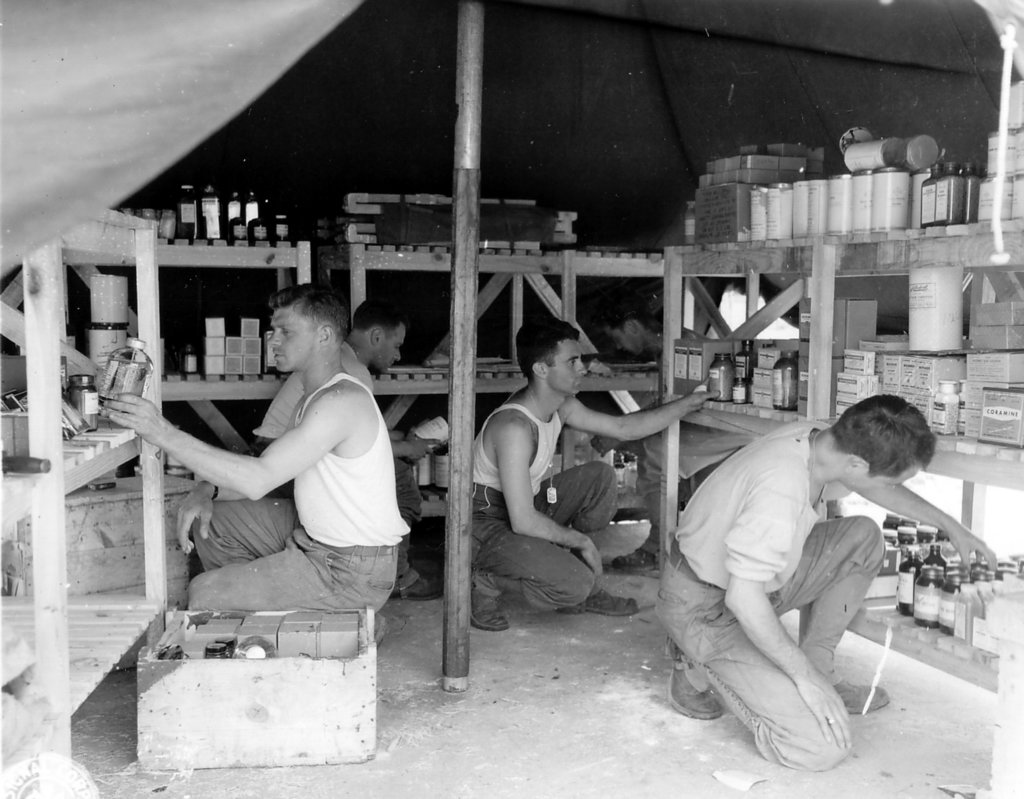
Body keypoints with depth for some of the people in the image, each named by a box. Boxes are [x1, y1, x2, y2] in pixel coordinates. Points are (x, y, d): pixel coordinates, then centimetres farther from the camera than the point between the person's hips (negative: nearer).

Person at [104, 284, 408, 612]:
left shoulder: (342, 400, -24)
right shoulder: (316, 397, 11)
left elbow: (259, 479, -32)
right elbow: (270, 471, 13)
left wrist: (167, 434, -32)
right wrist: (207, 490, -6)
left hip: (353, 572, -10)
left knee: (203, 595, -8)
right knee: (213, 520, 15)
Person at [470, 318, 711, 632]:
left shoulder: (560, 405, -1)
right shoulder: (514, 427, -30)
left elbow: (623, 427, 9)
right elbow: (523, 522, -31)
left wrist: (691, 402, 4)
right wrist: (580, 540, -18)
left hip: (522, 507, 10)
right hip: (485, 526, -9)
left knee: (600, 477, 1)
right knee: (574, 584, -26)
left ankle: (583, 590, 9)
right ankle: (485, 582, -3)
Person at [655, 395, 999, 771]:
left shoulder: (815, 438, -7)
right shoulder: (783, 490, -35)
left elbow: (877, 487, 17)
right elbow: (744, 598, -33)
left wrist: (950, 525, 23)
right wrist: (804, 677, -21)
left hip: (751, 577, 9)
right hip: (707, 609, -9)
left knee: (864, 539, 7)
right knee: (823, 747, -15)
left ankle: (818, 666, 13)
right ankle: (701, 670, 4)